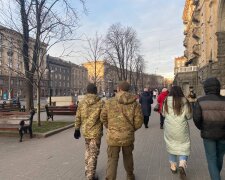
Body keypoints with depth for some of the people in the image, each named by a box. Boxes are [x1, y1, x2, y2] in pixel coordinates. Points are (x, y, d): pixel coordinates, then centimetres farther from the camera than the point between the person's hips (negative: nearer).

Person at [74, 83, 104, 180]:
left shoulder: (81, 103, -1)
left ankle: (87, 171, 39)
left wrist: (77, 129, 15)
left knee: (88, 151, 24)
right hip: (95, 132, -5)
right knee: (93, 154, 7)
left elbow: (78, 117, 4)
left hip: (85, 131, 5)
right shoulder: (100, 103, -13)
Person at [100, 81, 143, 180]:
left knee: (112, 159, 9)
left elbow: (103, 117, 0)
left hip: (113, 136, -1)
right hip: (128, 136, 2)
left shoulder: (109, 102, -8)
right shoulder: (135, 103, -7)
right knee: (128, 157, 23)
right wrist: (131, 129, 11)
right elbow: (138, 121, -8)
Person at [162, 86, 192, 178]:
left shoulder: (166, 101, -7)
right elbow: (189, 116, -4)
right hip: (182, 129, -1)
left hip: (170, 128, 1)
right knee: (184, 146, 12)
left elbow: (164, 114, 4)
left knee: (171, 145, 17)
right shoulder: (184, 102, -10)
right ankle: (182, 165, -6)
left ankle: (173, 166, 27)